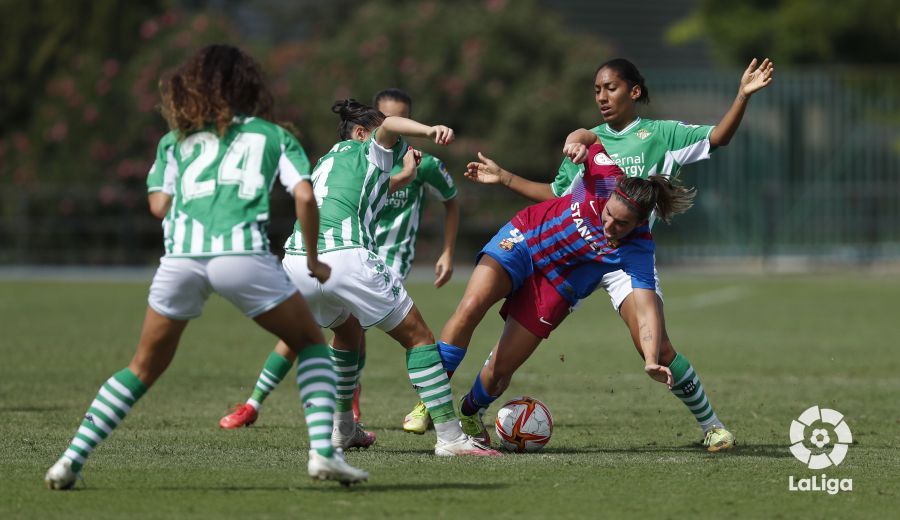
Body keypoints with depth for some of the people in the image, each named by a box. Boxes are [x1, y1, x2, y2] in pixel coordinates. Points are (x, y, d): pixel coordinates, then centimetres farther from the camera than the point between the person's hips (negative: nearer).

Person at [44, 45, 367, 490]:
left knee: (145, 367, 18)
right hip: (244, 252, -2)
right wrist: (313, 260, 18)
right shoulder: (274, 136, 21)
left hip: (180, 256, 2)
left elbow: (159, 205, 14)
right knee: (311, 344, 17)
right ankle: (322, 450, 0)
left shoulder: (176, 140, 24)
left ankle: (72, 460, 10)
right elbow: (304, 195, 7)